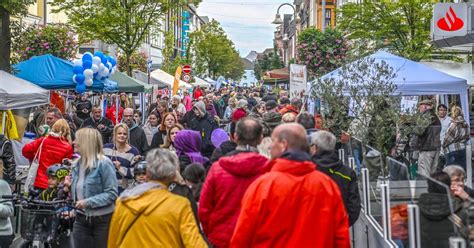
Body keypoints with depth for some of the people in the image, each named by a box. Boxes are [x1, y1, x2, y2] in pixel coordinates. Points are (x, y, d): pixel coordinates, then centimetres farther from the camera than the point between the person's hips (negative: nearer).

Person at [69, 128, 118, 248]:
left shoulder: (104, 163, -15)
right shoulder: (77, 164, 7)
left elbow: (112, 193, -18)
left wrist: (88, 202, -23)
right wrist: (70, 186, -3)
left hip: (102, 220, -6)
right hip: (81, 218, 6)